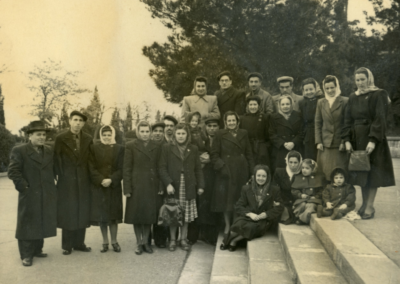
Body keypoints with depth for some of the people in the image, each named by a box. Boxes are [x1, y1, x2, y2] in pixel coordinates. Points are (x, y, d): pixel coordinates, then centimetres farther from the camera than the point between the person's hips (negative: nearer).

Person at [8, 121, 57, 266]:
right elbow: (13, 172, -11)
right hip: (29, 196, -5)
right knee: (27, 225, 4)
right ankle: (26, 255, 13)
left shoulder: (49, 151, 11)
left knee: (42, 224, 12)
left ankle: (37, 250, 26)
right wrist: (24, 187, -16)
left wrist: (51, 187, 8)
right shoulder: (19, 150, -6)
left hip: (47, 196, 5)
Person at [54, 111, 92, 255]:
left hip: (84, 181, 3)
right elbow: (56, 160, -2)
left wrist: (90, 177, 2)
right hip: (66, 182, -3)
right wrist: (60, 176, -4)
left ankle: (79, 243, 19)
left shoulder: (88, 139, 5)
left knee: (82, 213, 7)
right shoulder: (61, 138, -4)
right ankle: (67, 245, 15)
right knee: (67, 214, 4)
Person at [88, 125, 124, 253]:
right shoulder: (94, 148, 3)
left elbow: (121, 168, -1)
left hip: (114, 187, 0)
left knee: (113, 214, 2)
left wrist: (111, 180, -14)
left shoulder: (119, 149, 4)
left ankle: (114, 241, 13)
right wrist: (101, 180, -14)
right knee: (101, 214, 3)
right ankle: (105, 241, 14)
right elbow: (91, 168, -1)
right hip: (98, 186, 0)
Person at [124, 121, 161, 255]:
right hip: (137, 186, -2)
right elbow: (126, 168, -4)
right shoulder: (131, 146, -2)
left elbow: (159, 167, 6)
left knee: (149, 214, 7)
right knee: (137, 214, 5)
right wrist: (127, 189, -8)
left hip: (152, 186, 2)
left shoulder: (156, 146, 7)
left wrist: (160, 186, 0)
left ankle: (145, 242, 21)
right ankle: (139, 243, 18)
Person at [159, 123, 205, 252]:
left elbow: (198, 169, 10)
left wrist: (200, 185, 4)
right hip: (173, 187, -2)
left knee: (186, 216, 6)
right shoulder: (167, 148, 2)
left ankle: (183, 239, 19)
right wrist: (168, 183, -13)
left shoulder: (193, 149, 9)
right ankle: (172, 240, 16)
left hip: (188, 187, 2)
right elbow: (162, 168, -2)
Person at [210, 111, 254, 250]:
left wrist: (252, 171, 3)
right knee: (227, 200, -1)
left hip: (242, 171, 3)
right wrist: (221, 166, -13)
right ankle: (227, 229, 12)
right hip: (227, 171, -3)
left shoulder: (243, 134, 10)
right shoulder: (220, 134, 1)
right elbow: (214, 155, -1)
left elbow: (249, 154, 10)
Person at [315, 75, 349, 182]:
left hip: (340, 145, -3)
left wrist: (344, 142, -8)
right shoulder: (321, 103, 11)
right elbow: (317, 123, 11)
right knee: (325, 173, 2)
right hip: (325, 145, 3)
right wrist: (318, 142, 3)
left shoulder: (345, 101, 0)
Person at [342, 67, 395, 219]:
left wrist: (373, 140, -21)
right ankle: (364, 204, 16)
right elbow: (348, 120, 8)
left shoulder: (379, 95, -3)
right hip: (357, 139, 5)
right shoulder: (353, 98, 12)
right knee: (361, 172, 7)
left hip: (372, 138, -5)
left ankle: (370, 206, 3)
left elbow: (380, 119, -12)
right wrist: (347, 140, -3)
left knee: (372, 172, -3)